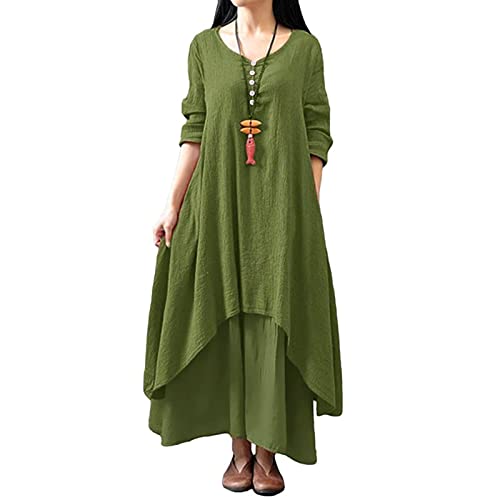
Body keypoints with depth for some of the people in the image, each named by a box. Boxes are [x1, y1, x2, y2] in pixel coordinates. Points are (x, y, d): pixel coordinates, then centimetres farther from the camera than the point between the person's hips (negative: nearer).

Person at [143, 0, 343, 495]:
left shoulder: (304, 47, 5)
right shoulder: (205, 45, 9)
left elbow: (317, 135, 3)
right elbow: (194, 132, 7)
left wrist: (309, 212, -4)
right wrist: (173, 205, 1)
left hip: (281, 204, -1)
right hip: (221, 201, 1)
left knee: (276, 320, 0)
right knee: (229, 318, 4)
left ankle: (269, 450, 14)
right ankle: (240, 448, 17)